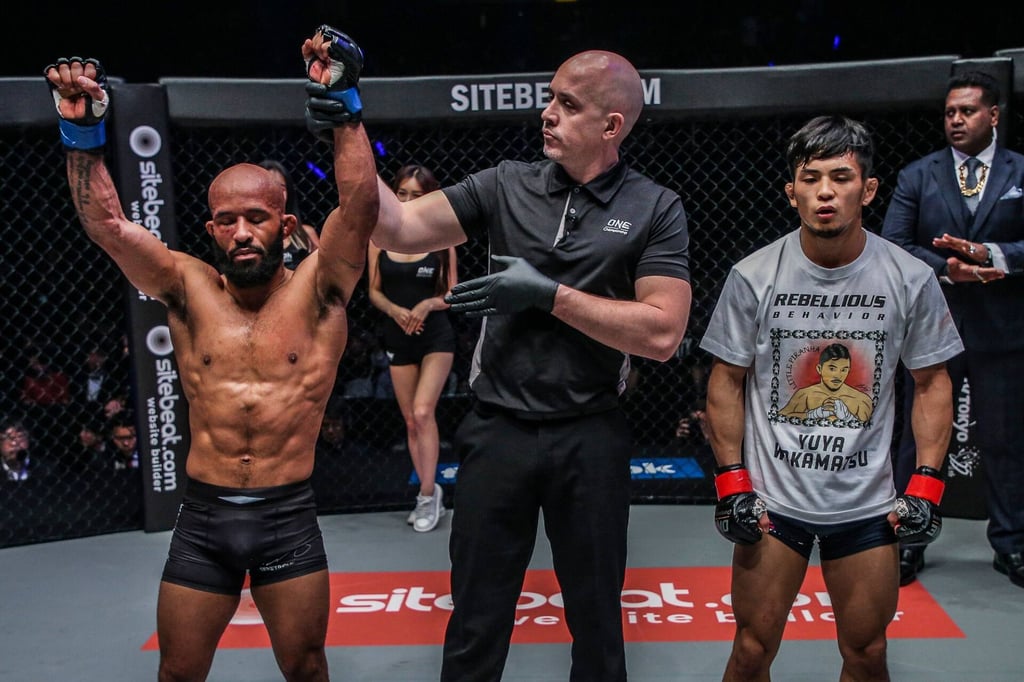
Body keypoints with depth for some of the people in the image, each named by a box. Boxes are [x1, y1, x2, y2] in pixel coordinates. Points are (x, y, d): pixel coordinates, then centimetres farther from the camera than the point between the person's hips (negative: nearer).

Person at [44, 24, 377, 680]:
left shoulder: (316, 289, -4)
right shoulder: (190, 288, 2)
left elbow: (360, 206, -17)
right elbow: (105, 220, -6)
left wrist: (342, 105, -26)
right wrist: (83, 130, -16)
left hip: (288, 514, -1)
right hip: (203, 515, 2)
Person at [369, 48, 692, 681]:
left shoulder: (656, 209, -5)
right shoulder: (506, 185, 2)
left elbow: (661, 333, -13)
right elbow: (398, 228, -4)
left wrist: (550, 295, -15)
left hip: (591, 439, -1)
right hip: (497, 432, 2)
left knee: (597, 622, 16)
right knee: (475, 627, 13)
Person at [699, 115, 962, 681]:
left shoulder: (911, 280, -5)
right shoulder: (753, 276, -7)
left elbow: (932, 383, 5)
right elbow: (726, 381, 1)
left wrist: (926, 484, -3)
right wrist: (731, 482, -5)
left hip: (867, 504, 1)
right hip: (770, 498, -1)